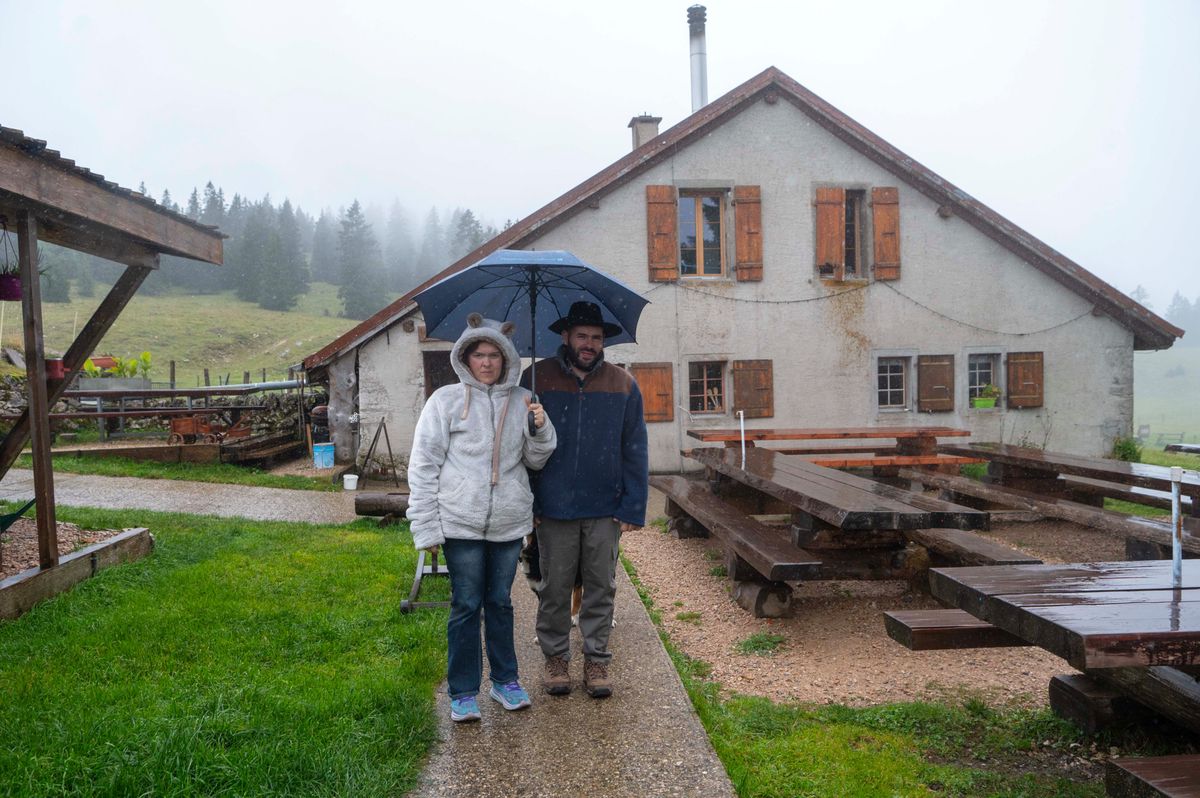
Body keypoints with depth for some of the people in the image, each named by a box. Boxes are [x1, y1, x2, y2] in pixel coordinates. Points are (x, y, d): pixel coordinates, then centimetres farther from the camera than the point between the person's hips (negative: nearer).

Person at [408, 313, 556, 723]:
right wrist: (425, 528, -8)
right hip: (461, 523, -3)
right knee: (466, 606, 6)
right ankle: (463, 692, 19)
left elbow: (536, 461, 10)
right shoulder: (446, 400, -5)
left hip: (510, 522, 3)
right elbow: (423, 465, -4)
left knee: (500, 602, 16)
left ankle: (504, 680, 31)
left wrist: (540, 428, -12)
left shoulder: (521, 401, 5)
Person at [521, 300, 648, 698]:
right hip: (553, 508, -1)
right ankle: (555, 657, 25)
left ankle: (597, 659, 23)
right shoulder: (537, 379, 0)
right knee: (555, 588, 9)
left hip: (605, 510, 1)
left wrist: (633, 507, -2)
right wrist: (526, 502, -4)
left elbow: (635, 450, 4)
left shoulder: (623, 384, 4)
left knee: (601, 587, 9)